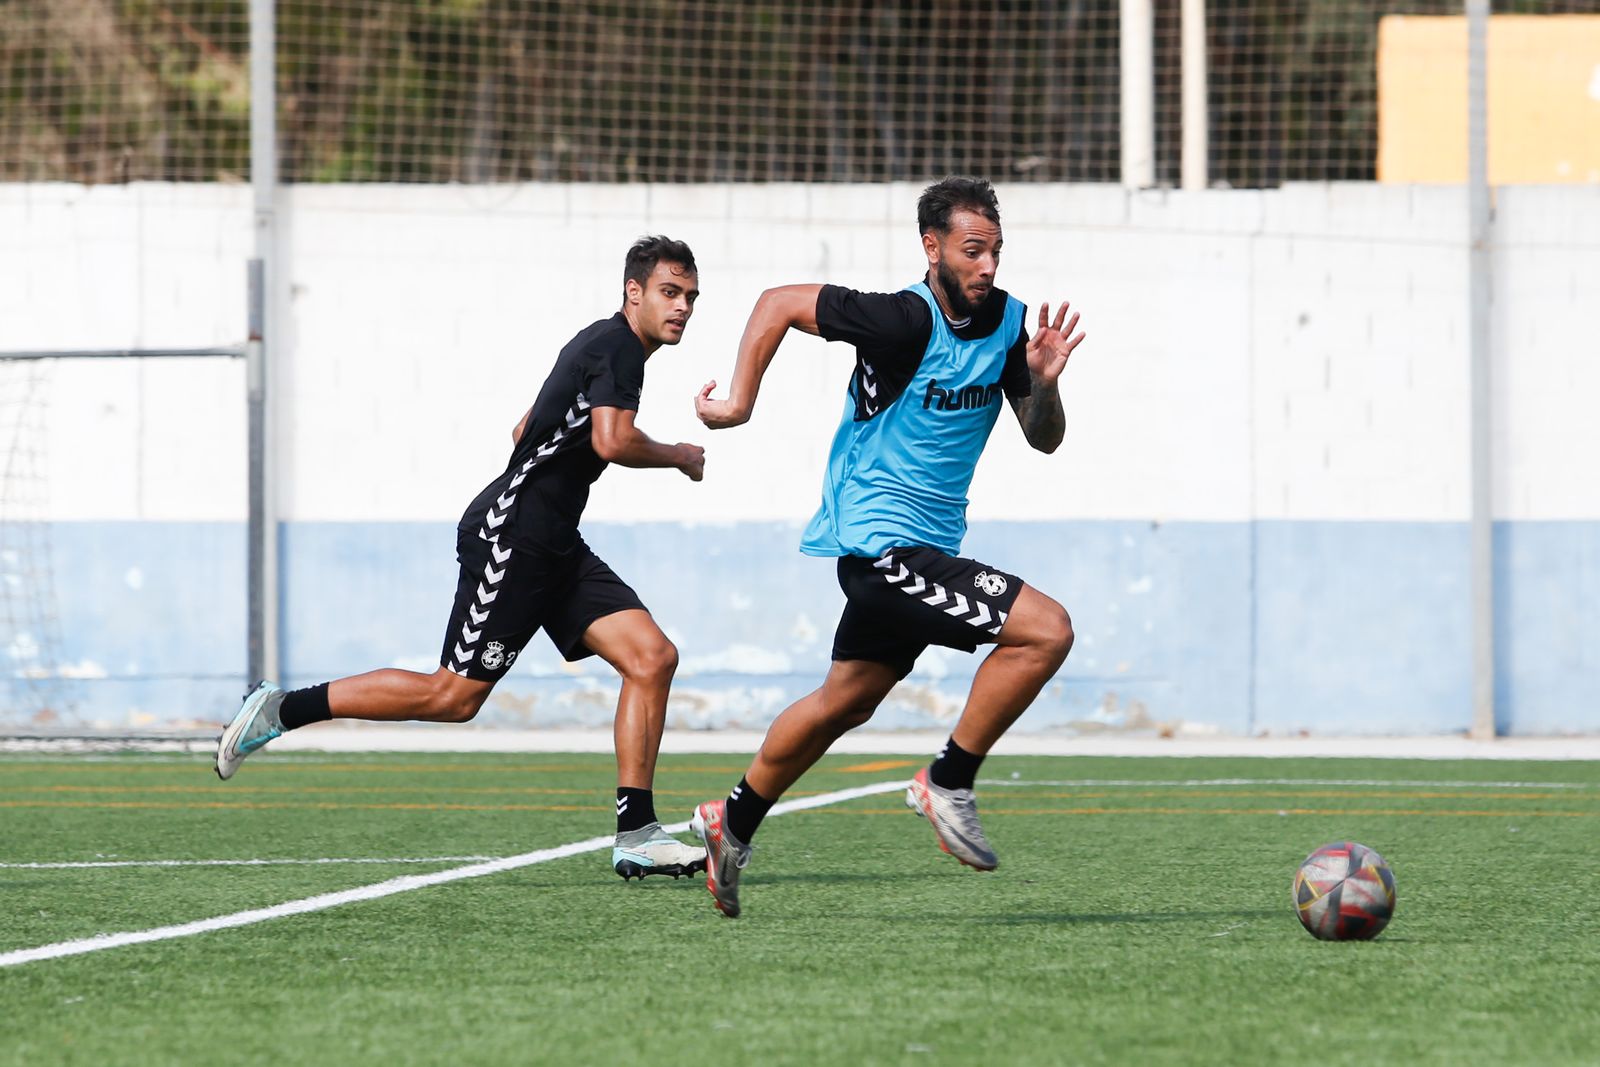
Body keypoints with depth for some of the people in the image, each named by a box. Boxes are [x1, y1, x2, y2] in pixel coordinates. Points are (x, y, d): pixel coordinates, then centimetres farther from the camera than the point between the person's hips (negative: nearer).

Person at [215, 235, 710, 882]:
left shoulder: (601, 346, 20)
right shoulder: (616, 346, -10)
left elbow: (526, 430, 30)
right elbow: (613, 441, -25)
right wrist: (679, 457, -9)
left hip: (553, 548, 10)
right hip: (510, 537, -10)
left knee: (652, 658, -3)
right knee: (454, 695, -10)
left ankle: (636, 835, -6)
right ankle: (280, 710, -1)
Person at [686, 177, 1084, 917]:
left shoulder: (1006, 322, 1)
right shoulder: (905, 321, -20)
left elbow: (1043, 439, 6)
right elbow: (780, 303, -12)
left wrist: (1043, 383, -13)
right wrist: (740, 404, -11)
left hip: (923, 547, 9)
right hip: (882, 543, -9)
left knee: (846, 702, 23)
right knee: (1046, 629, -20)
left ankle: (733, 822, 39)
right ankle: (948, 785, -7)